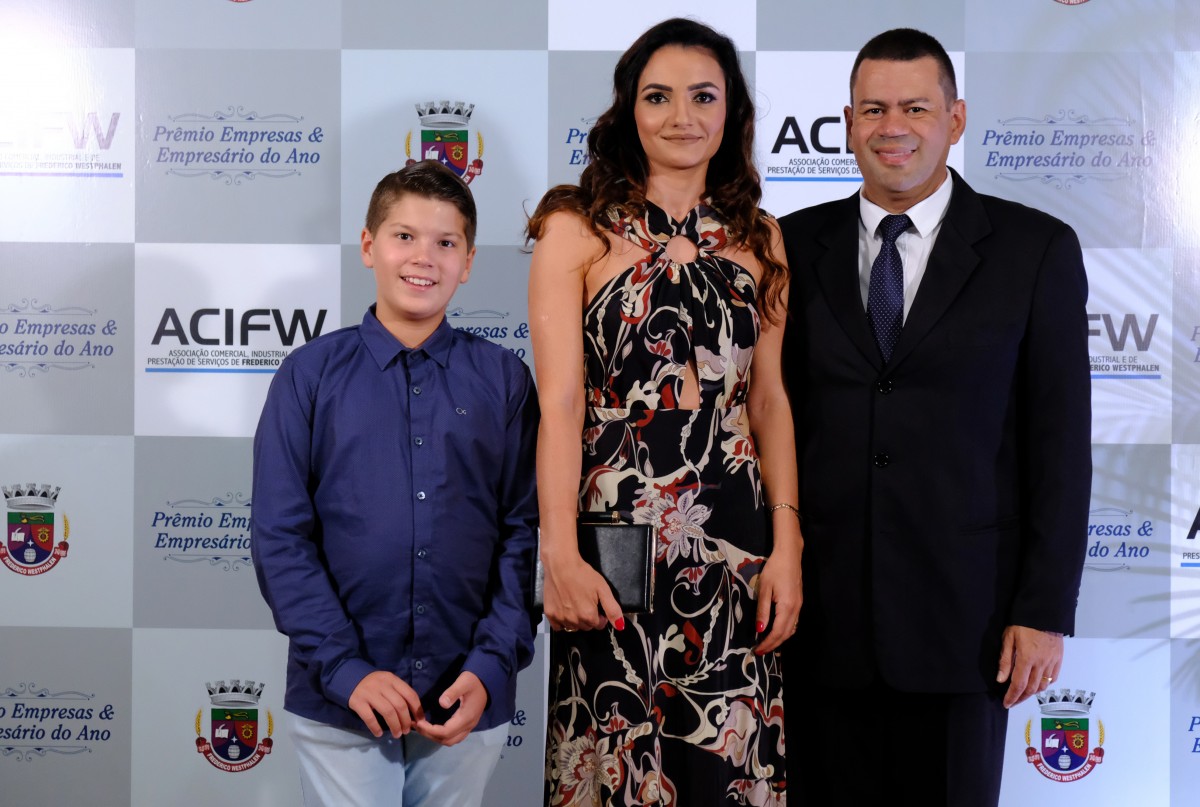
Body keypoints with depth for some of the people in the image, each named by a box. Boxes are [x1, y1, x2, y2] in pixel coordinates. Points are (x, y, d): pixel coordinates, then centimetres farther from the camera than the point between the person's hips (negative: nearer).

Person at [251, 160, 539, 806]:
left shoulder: (502, 380, 1)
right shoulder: (311, 375, -1)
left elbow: (525, 533, 0)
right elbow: (279, 537, -4)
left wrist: (491, 667, -9)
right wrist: (345, 670, -11)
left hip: (468, 703, 1)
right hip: (337, 703, -1)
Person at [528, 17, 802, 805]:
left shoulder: (758, 237, 10)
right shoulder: (577, 229, 0)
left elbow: (771, 399, 9)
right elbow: (559, 400, -7)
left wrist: (787, 545, 0)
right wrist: (559, 554, -16)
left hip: (735, 536, 3)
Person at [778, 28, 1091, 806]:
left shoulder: (1037, 248, 0)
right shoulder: (798, 245, 5)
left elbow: (1061, 438, -2)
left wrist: (1047, 610, -5)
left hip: (963, 612, -1)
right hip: (821, 614, 2)